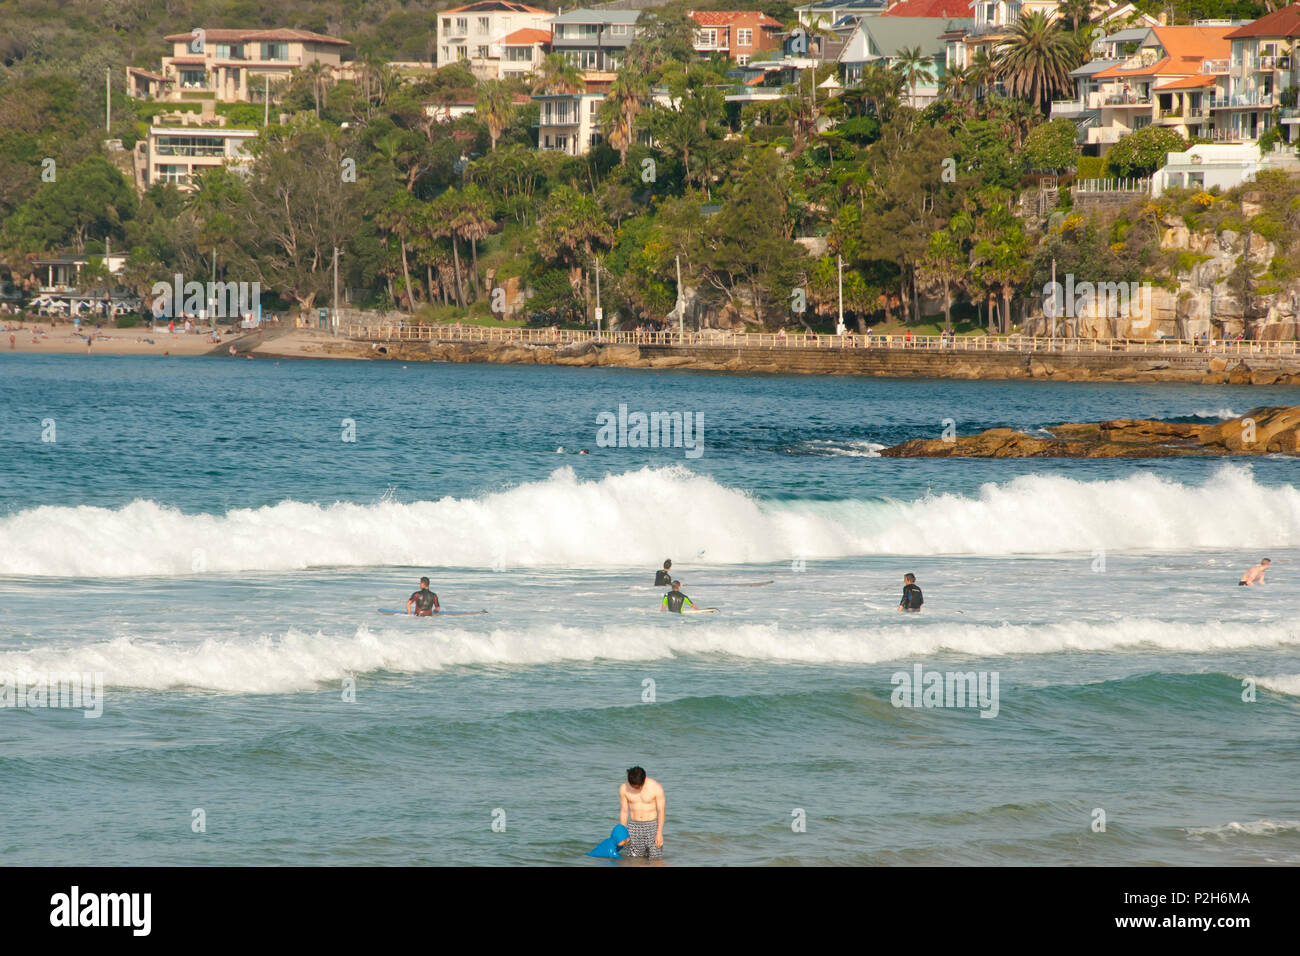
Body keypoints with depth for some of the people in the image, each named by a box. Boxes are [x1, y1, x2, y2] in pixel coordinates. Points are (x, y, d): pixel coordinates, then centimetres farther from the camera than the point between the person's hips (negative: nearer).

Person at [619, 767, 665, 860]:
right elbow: (623, 811, 4)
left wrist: (659, 833, -12)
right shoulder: (624, 788, -4)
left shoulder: (656, 787, -13)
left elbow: (661, 811, -9)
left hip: (652, 825, -2)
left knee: (655, 859, -7)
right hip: (634, 827, 2)